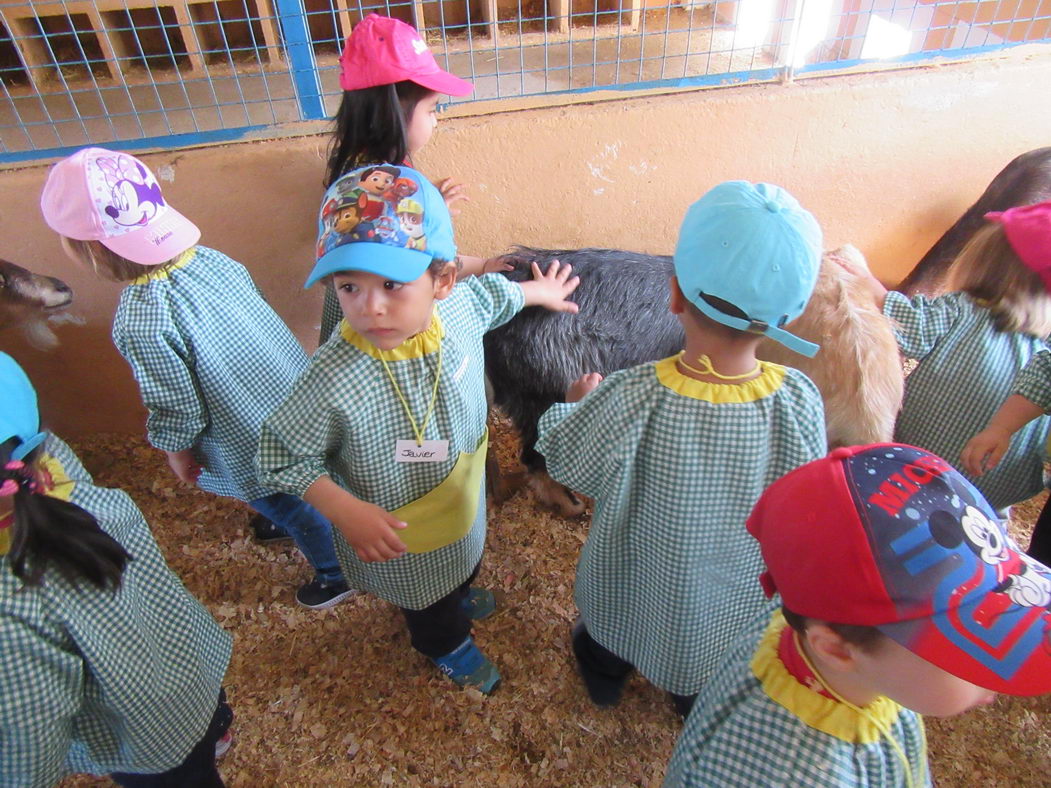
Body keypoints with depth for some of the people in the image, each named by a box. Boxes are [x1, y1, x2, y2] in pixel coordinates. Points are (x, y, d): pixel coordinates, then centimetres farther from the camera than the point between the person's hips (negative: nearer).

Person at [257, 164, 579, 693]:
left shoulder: (458, 309, -26)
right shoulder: (334, 379, -41)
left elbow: (490, 292, -1)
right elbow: (281, 455, -25)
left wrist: (538, 292, 16)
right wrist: (345, 510, -35)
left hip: (466, 495, 5)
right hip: (398, 535, -4)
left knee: (466, 559, 39)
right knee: (429, 604, 30)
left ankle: (461, 592, 77)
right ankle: (446, 645, 67)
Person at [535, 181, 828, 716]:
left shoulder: (632, 399, -39)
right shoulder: (801, 402, -31)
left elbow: (568, 465, -19)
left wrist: (577, 401, 0)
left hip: (639, 577, -1)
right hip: (740, 591, 2)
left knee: (614, 626, 33)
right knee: (712, 641, 35)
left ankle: (604, 676, 64)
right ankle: (697, 701, 65)